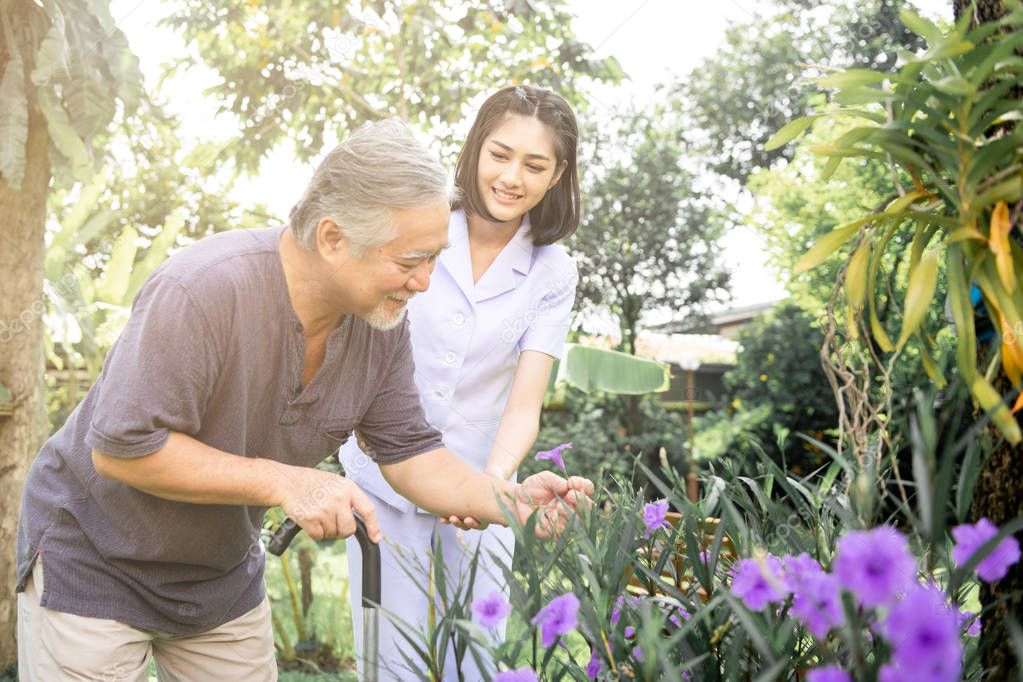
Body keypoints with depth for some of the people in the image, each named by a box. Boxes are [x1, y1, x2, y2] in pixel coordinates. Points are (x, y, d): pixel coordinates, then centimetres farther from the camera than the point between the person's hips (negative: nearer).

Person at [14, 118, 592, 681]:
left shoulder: (383, 321, -12)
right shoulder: (202, 293, -33)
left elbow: (411, 453, -6)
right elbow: (122, 448, -30)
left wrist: (509, 499, -23)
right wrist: (283, 482, -31)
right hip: (94, 561, -5)